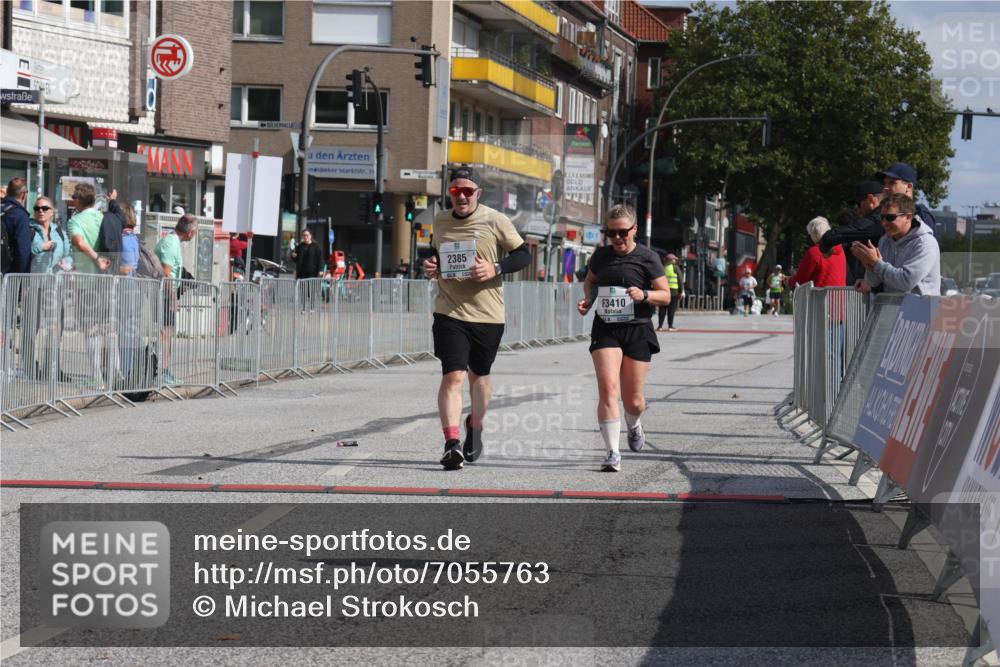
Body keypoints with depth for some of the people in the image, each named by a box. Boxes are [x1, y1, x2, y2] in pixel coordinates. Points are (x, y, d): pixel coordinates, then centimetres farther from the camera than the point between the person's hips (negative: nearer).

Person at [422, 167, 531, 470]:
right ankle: (451, 443, -19)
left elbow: (523, 254, 0)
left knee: (479, 375, 16)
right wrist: (430, 266, 2)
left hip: (488, 315, -1)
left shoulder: (495, 221, -5)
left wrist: (495, 269, -17)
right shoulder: (440, 221, 7)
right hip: (449, 312, 1)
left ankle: (475, 427, 43)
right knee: (453, 376, -14)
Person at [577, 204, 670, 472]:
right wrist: (588, 300, 5)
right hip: (605, 330, 2)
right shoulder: (601, 255, 7)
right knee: (608, 388, -18)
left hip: (637, 331, -1)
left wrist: (644, 295, -20)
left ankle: (634, 426, 41)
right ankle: (612, 453, -17)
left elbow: (666, 296, -1)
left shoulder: (647, 258, -2)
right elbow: (590, 280, 26)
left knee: (634, 400, 3)